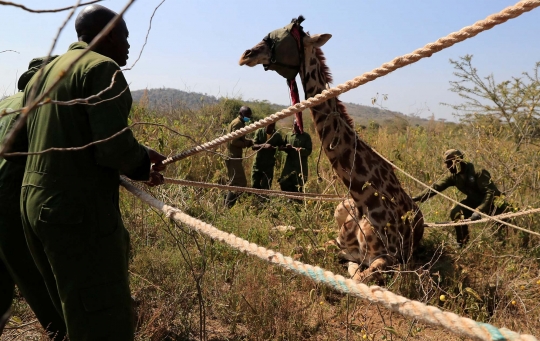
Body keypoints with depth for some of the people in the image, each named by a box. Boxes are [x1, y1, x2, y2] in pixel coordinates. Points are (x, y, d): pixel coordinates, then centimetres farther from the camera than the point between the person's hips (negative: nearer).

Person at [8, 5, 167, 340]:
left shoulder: (44, 72, 18)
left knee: (78, 312, 21)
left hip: (36, 203, 10)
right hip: (78, 210, -9)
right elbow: (114, 147, -21)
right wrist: (145, 163, 0)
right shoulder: (102, 68, -9)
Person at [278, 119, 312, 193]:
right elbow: (284, 148, 15)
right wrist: (287, 148, -9)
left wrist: (301, 150, -24)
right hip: (289, 164, 3)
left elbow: (309, 151, -3)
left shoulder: (306, 136, 2)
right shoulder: (288, 135, 11)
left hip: (301, 166, -3)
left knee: (299, 186, -2)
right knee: (284, 183, -4)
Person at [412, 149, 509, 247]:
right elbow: (436, 186, -13)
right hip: (474, 201, 5)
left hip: (491, 201, -5)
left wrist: (479, 210, -39)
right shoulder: (454, 176, -11)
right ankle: (462, 243, 2)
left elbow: (490, 192, -30)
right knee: (455, 212, -13)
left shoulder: (477, 173, -29)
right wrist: (417, 198, -21)